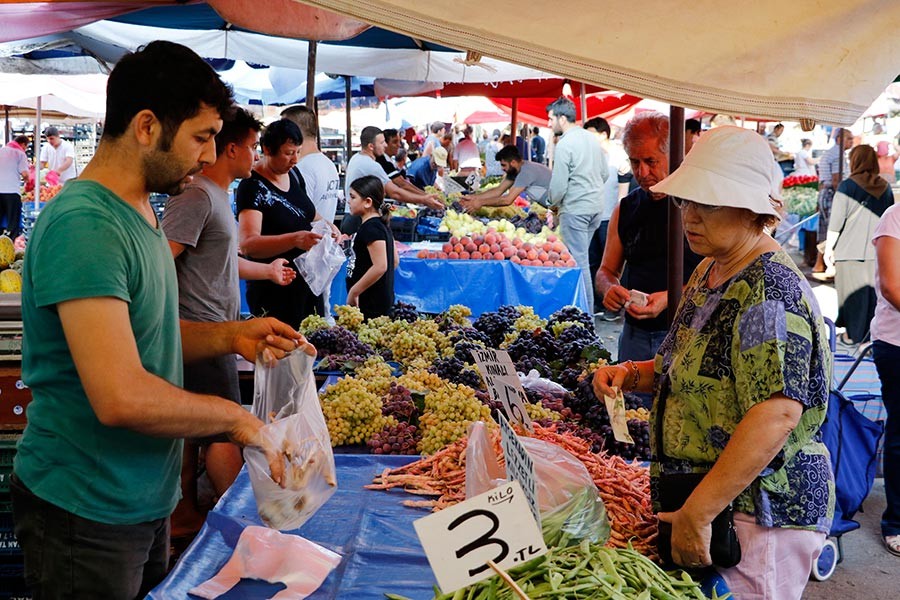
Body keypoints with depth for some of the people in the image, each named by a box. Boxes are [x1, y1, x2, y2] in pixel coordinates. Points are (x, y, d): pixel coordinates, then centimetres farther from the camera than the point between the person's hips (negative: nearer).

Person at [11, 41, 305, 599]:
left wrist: (229, 336, 0)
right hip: (86, 515, -9)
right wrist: (235, 417, -19)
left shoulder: (139, 212, 7)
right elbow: (121, 397, -33)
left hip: (144, 500, 9)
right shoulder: (83, 224, -25)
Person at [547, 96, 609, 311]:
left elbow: (559, 183, -14)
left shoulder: (564, 144, -15)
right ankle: (586, 307, 22)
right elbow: (605, 173, 16)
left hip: (574, 210, -8)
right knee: (582, 256, 16)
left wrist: (554, 204, 4)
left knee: (578, 260, -3)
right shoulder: (592, 139, 10)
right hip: (595, 206, 8)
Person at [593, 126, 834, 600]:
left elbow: (778, 414, -32)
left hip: (759, 511, -9)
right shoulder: (710, 272, 9)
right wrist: (632, 375, 3)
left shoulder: (770, 290, -22)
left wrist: (697, 512, -31)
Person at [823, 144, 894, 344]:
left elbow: (836, 222, -10)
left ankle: (853, 334, 11)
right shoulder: (885, 188, 4)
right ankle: (871, 333, 17)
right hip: (877, 251, 4)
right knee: (873, 291, 10)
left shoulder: (847, 186, -11)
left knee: (853, 293, 4)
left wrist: (829, 248, -1)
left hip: (850, 251, -4)